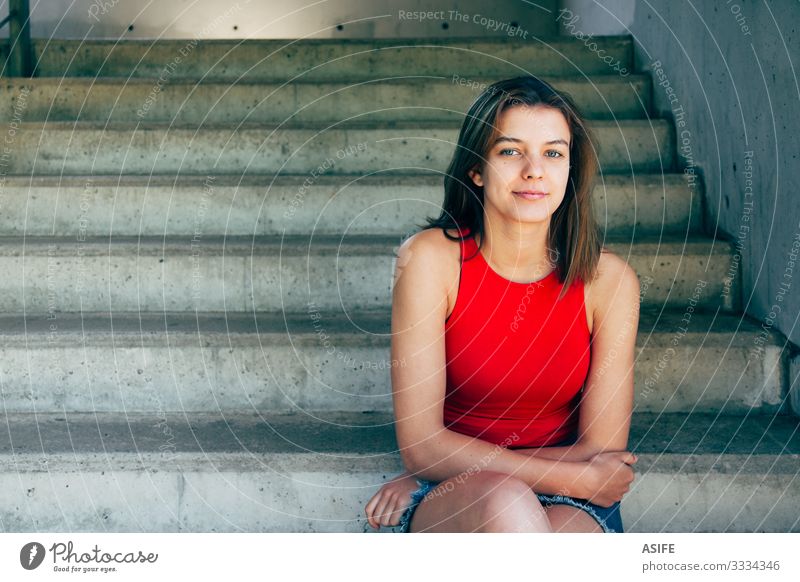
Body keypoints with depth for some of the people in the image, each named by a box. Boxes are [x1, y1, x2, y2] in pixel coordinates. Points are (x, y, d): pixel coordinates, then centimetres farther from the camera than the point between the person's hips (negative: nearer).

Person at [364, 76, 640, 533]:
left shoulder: (607, 279, -8)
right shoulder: (432, 259, -11)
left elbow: (601, 451, -8)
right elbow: (420, 444, -14)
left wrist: (425, 483, -11)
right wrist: (578, 478, -17)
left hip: (568, 507, 1)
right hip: (447, 510, 0)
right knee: (506, 504, -35)